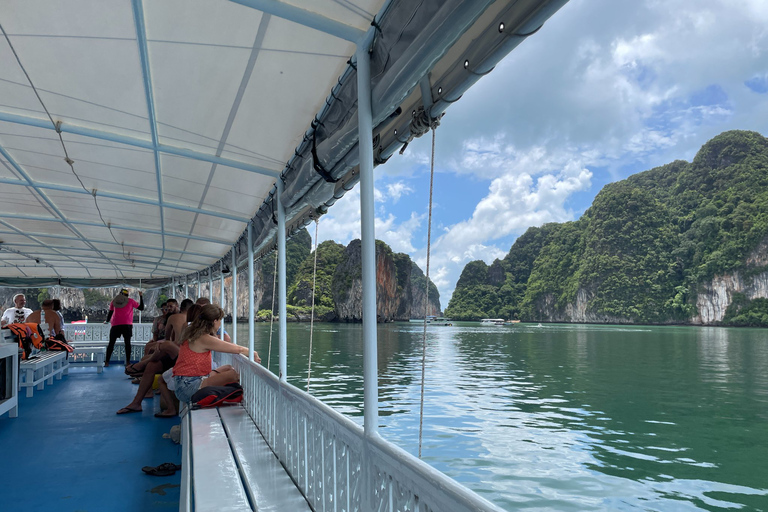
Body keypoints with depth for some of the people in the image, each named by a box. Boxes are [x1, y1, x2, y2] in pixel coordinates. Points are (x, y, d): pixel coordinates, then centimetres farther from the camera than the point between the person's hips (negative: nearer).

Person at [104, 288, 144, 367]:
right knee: (127, 343, 2)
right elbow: (141, 308, 10)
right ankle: (128, 362, -2)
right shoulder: (130, 301, 6)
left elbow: (110, 313, 13)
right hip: (127, 325, -1)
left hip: (115, 325, 1)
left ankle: (107, 362, 3)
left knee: (111, 343, 8)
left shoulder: (114, 301, 11)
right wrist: (141, 296, 17)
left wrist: (107, 321, 30)